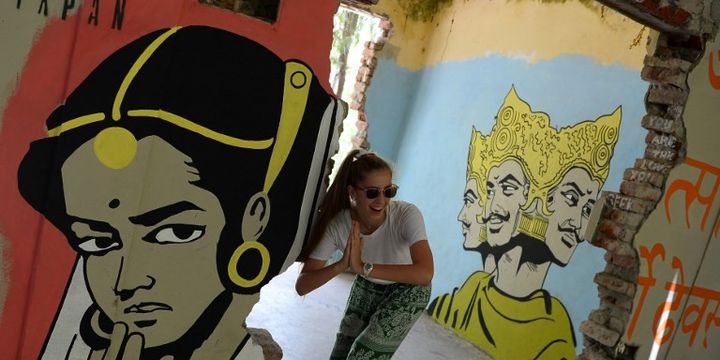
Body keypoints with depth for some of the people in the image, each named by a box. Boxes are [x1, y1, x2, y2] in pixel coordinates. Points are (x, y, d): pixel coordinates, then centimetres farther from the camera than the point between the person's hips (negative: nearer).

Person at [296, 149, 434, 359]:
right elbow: (302, 286, -27)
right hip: (367, 287, 3)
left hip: (408, 290, -3)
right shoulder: (337, 225, -26)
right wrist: (341, 265, -45)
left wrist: (363, 267, -50)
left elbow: (425, 273, -46)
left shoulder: (407, 215, -33)